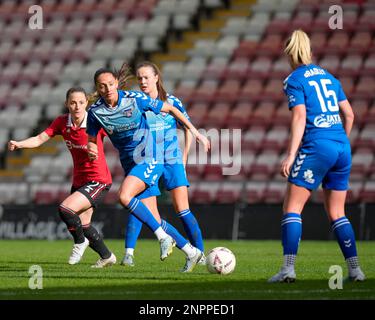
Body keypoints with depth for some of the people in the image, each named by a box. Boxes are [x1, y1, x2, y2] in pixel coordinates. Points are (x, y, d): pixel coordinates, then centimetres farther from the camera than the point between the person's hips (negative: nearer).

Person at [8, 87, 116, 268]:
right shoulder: (61, 122, -4)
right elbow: (40, 139, -10)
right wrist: (18, 144, -25)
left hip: (98, 181, -7)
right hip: (79, 181, 7)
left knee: (65, 209, -23)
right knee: (82, 225, 14)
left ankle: (80, 242, 5)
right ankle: (107, 257, 35)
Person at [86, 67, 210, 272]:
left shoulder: (135, 99, -12)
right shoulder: (95, 111, -3)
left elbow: (170, 109, -1)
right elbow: (91, 139, 9)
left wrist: (194, 131, 0)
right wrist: (91, 148, -16)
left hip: (149, 158, -6)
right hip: (129, 162, 6)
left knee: (124, 196, -28)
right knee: (151, 218, 6)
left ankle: (163, 236, -16)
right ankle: (191, 252, 18)